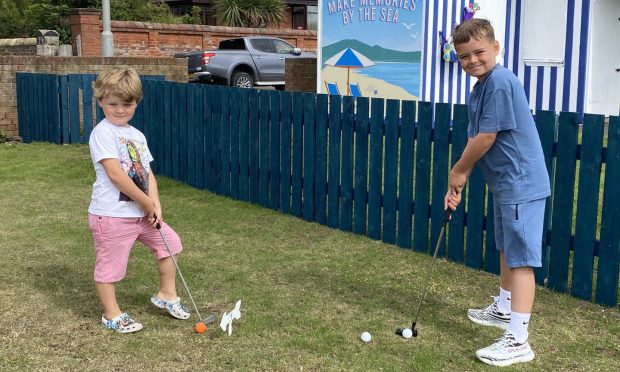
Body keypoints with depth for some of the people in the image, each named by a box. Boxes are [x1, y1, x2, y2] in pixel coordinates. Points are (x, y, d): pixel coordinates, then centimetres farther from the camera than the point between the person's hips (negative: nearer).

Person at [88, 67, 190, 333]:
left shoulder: (137, 135, 11)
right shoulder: (103, 133, -14)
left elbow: (148, 173, 9)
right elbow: (115, 174, -21)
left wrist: (155, 204, -6)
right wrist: (146, 202, -16)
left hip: (142, 212, 8)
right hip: (111, 214, -8)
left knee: (168, 242, 14)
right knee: (109, 265, 4)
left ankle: (167, 295, 30)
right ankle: (111, 315, 22)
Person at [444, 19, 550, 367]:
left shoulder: (500, 81, -19)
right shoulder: (479, 89, 11)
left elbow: (486, 138, -21)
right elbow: (474, 141, 13)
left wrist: (457, 171, -7)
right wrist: (458, 182, 8)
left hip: (521, 185, -11)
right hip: (506, 185, 11)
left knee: (521, 259, -9)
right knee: (507, 250, 24)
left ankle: (518, 340, -5)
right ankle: (504, 309, 43)